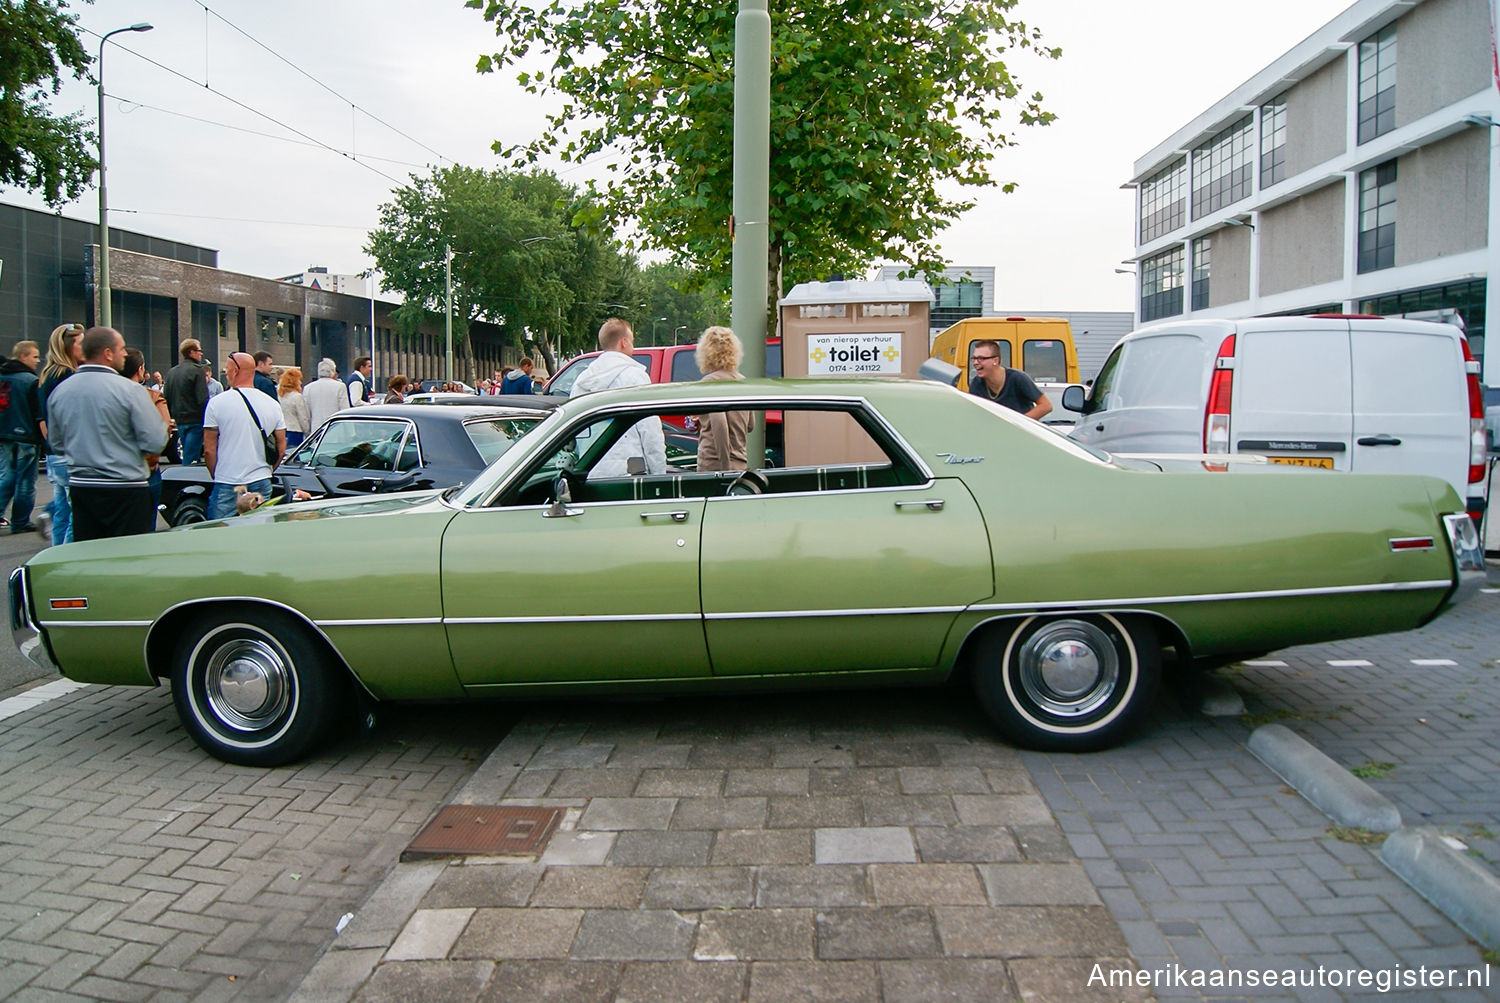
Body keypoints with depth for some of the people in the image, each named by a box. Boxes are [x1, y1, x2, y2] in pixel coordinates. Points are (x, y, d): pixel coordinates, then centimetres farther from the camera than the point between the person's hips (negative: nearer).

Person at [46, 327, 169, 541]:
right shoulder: (130, 390, -13)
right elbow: (156, 443, -14)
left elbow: (56, 443, 16)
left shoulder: (59, 391, 5)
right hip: (126, 489, -6)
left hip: (79, 486, 6)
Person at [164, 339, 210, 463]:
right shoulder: (198, 370, -11)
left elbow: (166, 399, 15)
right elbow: (203, 399, -18)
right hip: (195, 420, -7)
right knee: (190, 458, -8)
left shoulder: (171, 372, 11)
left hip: (179, 421, 7)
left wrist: (173, 417, 22)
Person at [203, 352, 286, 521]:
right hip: (262, 485, 3)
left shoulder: (217, 403, -5)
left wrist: (217, 477, 10)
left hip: (227, 486, -3)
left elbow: (209, 450, -3)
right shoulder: (273, 404, 5)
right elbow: (281, 449, 8)